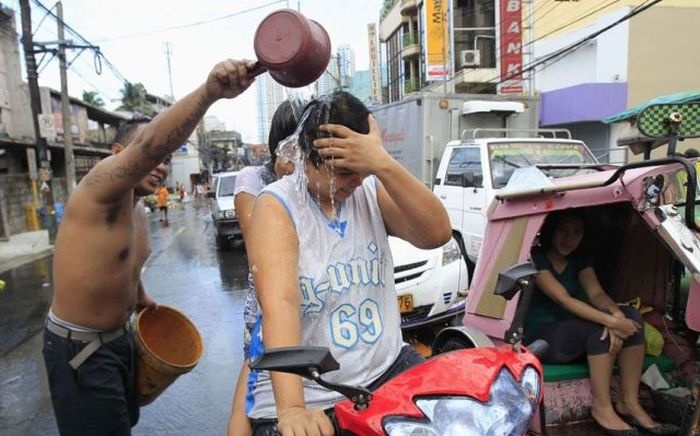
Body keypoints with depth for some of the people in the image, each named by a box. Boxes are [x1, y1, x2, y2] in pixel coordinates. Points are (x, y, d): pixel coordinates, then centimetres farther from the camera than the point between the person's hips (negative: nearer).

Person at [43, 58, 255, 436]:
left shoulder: (137, 212, 6)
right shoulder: (102, 184, -23)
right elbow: (149, 144, -44)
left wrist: (141, 299, 18)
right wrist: (209, 91, -57)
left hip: (118, 336, 9)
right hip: (80, 348, -9)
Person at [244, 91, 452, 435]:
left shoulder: (371, 190, -1)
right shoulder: (276, 206, -13)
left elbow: (437, 234, -15)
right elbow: (280, 303, -26)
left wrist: (384, 165, -27)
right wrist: (291, 407, -36)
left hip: (386, 371, 3)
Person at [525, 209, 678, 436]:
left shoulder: (579, 258, 6)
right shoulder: (535, 258, -16)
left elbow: (597, 294, -7)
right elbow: (563, 300, -26)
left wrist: (616, 314, -30)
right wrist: (610, 321, -34)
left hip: (570, 333, 7)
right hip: (541, 340, -7)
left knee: (631, 317, -15)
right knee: (600, 330, -31)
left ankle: (628, 402, -9)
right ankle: (602, 408, -15)